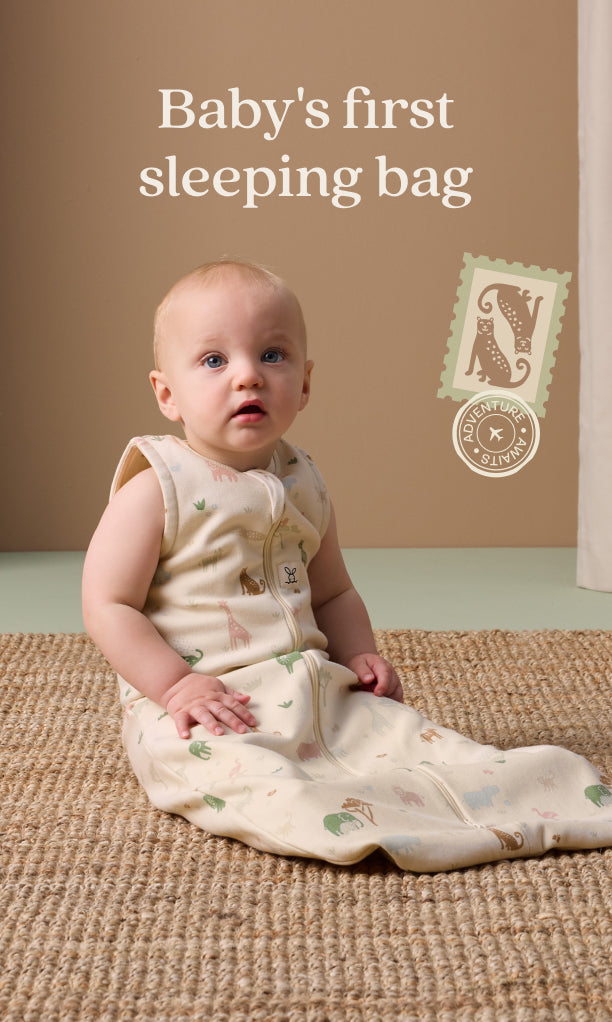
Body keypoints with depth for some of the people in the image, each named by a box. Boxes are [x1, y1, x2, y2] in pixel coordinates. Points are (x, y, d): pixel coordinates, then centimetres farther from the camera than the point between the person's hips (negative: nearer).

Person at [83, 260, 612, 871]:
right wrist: (179, 685, -20)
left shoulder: (304, 487, 11)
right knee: (251, 778, -35)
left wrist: (359, 655, 6)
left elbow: (332, 592, 24)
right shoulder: (157, 489, -9)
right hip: (194, 712, -6)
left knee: (410, 736, -9)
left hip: (313, 695, 6)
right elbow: (108, 607, -11)